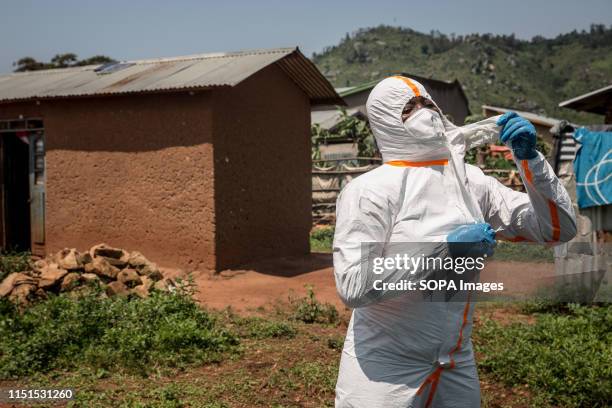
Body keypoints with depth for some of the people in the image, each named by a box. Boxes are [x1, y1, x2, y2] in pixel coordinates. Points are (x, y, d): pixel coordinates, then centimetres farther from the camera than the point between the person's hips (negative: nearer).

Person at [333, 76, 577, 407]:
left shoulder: (470, 180, 1)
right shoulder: (368, 190, -13)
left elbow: (559, 228, 4)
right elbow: (353, 285, -23)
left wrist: (529, 157, -10)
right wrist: (445, 247, -23)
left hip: (458, 367, 5)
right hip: (385, 371, -5)